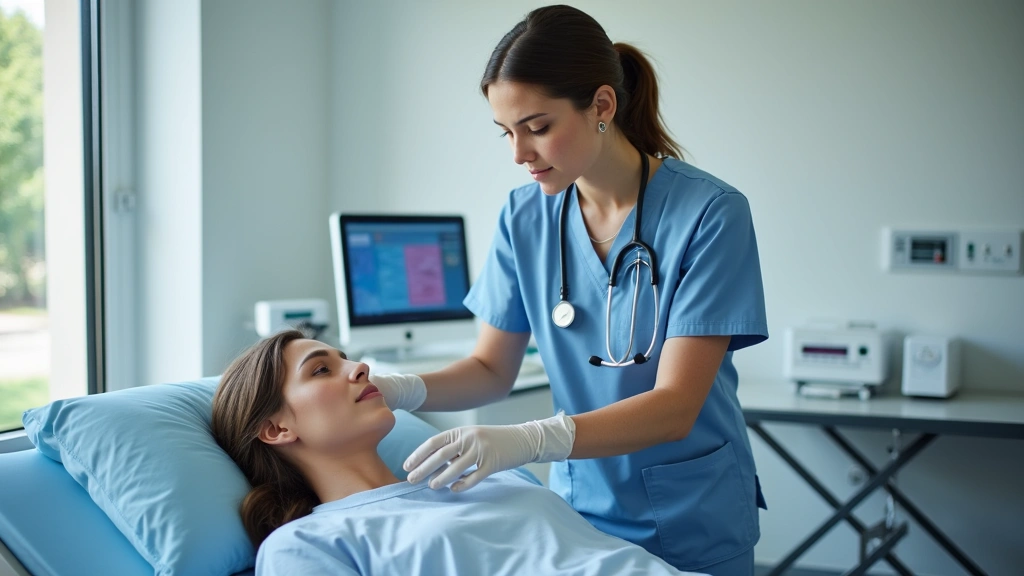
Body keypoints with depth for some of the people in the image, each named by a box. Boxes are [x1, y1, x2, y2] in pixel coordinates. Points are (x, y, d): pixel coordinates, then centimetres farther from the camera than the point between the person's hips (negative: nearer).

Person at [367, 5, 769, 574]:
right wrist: (403, 389, -17)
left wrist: (527, 440, -38)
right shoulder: (525, 217, -4)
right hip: (581, 504, 3)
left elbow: (675, 405, -24)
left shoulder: (709, 213, -18)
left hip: (693, 524, -3)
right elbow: (491, 368, 4)